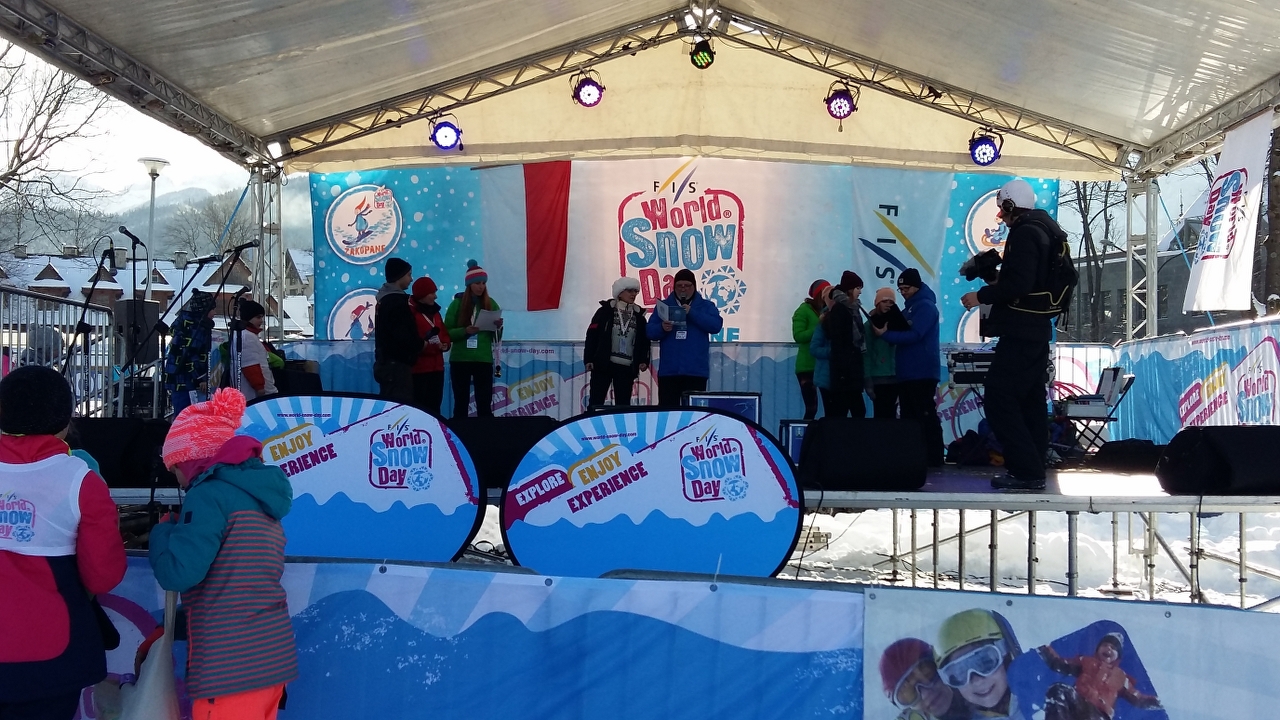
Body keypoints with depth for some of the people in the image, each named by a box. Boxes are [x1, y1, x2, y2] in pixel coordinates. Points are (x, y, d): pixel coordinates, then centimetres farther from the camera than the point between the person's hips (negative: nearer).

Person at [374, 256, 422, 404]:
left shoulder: (384, 298, 17)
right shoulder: (397, 301, -15)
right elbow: (403, 336, -23)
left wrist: (416, 342, 13)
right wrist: (421, 343, -5)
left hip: (386, 362, 10)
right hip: (397, 364, -10)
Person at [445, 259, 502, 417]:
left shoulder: (491, 304, 5)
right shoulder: (457, 304, -1)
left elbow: (497, 337, 7)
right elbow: (446, 333, -3)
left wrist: (498, 327, -14)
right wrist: (465, 331, -19)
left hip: (484, 360, 1)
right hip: (460, 360, -1)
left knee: (485, 404, 1)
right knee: (461, 403, 5)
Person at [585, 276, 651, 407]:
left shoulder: (639, 315, 10)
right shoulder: (606, 311, 1)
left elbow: (644, 341, 11)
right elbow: (592, 335, -2)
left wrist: (644, 360, -3)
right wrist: (589, 359, -8)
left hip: (627, 368, 3)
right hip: (603, 365, -3)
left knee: (623, 404, 7)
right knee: (596, 402, -1)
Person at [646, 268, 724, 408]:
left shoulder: (706, 306, 11)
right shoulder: (664, 306, 12)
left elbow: (716, 325, -6)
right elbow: (649, 331, 4)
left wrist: (692, 313, -13)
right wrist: (662, 328, -18)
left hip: (696, 370, -1)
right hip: (669, 370, 1)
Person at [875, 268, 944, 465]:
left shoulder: (925, 306, -9)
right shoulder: (908, 307, 20)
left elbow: (914, 335, -20)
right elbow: (901, 332, 18)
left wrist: (886, 334, -18)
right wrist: (886, 330, -2)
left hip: (922, 373, -9)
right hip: (906, 373, 10)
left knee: (926, 416, -8)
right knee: (908, 417, 10)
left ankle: (933, 457, -6)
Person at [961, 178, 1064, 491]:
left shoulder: (1024, 233, -13)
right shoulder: (1043, 231, 18)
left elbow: (1019, 283, -24)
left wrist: (981, 296, -15)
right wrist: (993, 274, 18)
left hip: (1020, 330, -11)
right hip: (1037, 329, 11)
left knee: (999, 398, -11)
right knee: (1030, 399, 13)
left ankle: (1025, 470, -12)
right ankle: (1033, 469, 17)